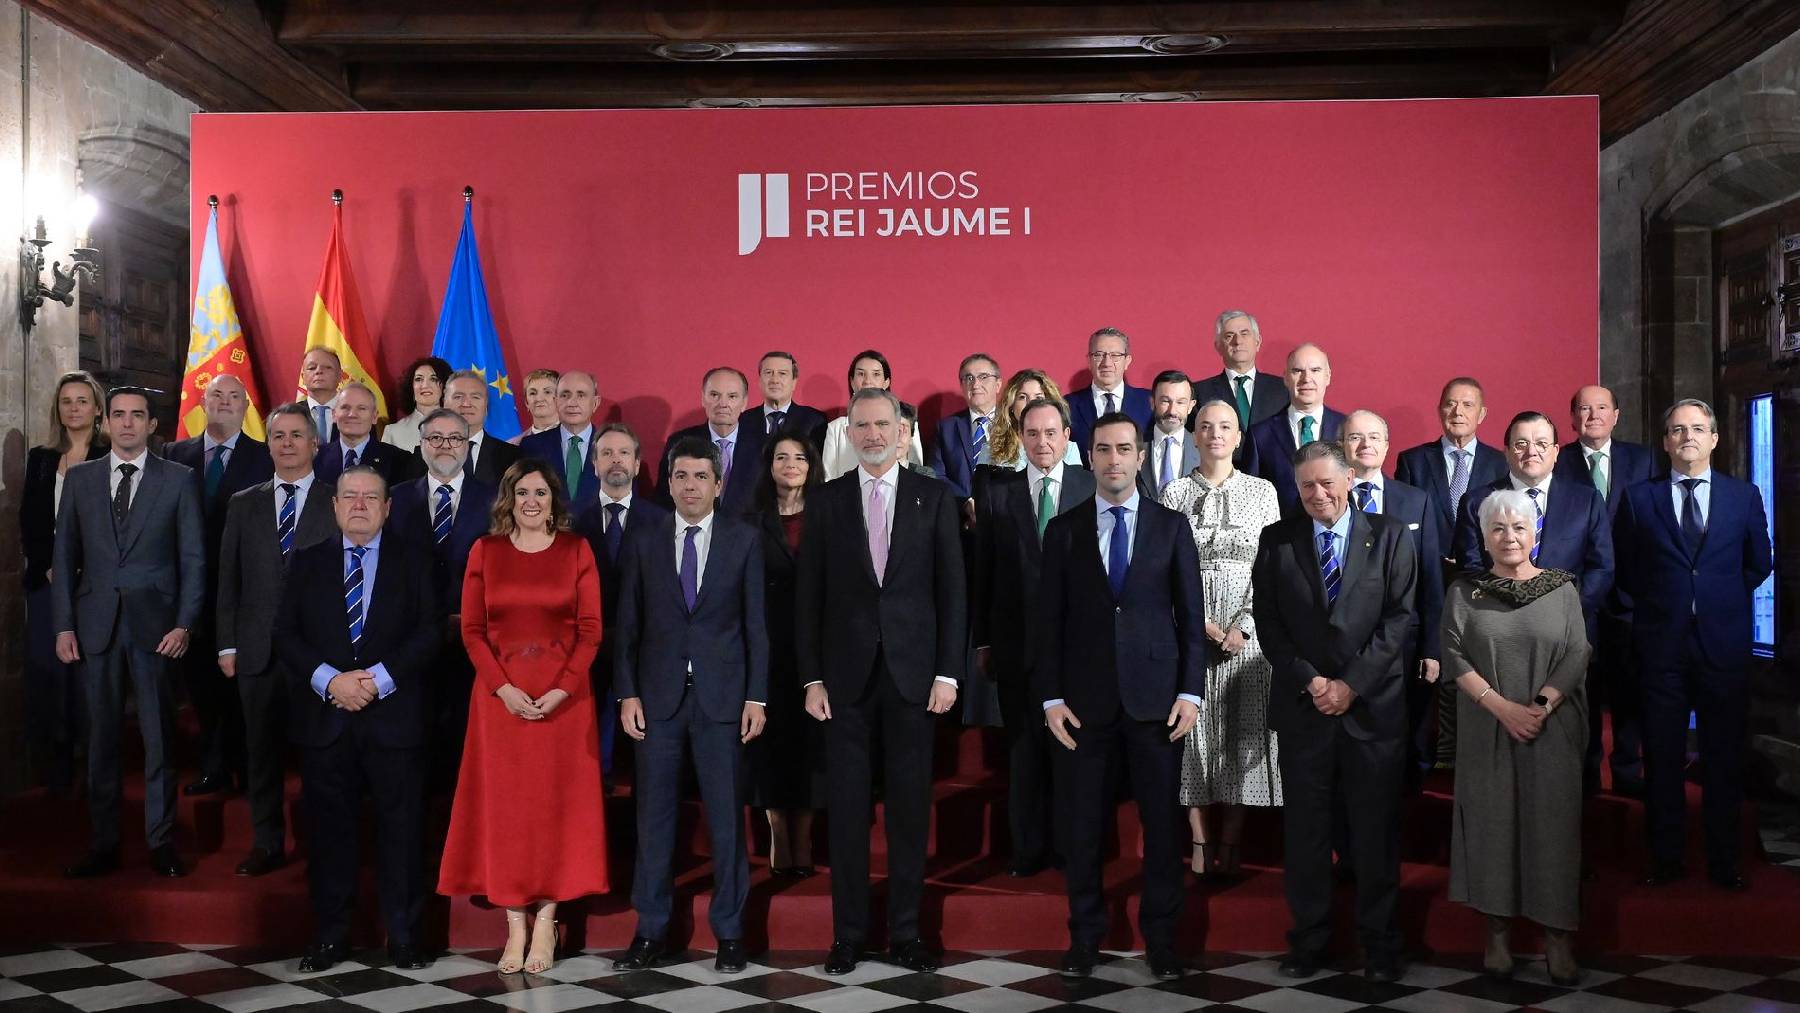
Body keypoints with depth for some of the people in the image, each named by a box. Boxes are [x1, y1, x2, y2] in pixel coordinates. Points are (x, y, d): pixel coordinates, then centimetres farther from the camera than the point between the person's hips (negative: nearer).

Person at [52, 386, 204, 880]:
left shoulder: (178, 479, 2)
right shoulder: (79, 478, 9)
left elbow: (193, 557, 1)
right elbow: (64, 556, 8)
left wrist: (184, 623, -7)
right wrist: (63, 625, 1)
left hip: (154, 623, -2)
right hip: (96, 624, 2)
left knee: (159, 737, 3)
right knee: (101, 737, 7)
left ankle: (161, 842, 12)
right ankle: (104, 843, 15)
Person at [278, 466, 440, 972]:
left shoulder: (413, 564, 7)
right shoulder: (306, 563, 12)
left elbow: (427, 635, -1)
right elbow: (286, 634, 4)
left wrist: (378, 678, -13)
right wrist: (329, 680, -11)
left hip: (394, 717, -1)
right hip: (324, 717, 2)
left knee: (402, 828, 2)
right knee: (328, 830, 6)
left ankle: (403, 938, 11)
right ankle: (330, 936, 17)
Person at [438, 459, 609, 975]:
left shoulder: (577, 550, 3)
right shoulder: (484, 550, 5)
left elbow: (590, 629, 0)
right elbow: (472, 630, 2)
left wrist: (563, 688, -13)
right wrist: (503, 687, -11)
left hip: (563, 696, -1)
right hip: (501, 695, 1)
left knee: (556, 803, 2)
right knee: (504, 805, 1)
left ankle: (545, 922, 11)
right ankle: (515, 925, 9)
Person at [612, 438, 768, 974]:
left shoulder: (744, 540, 3)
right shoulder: (643, 540, 5)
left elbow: (755, 623, 2)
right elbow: (628, 623, 6)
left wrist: (756, 697, -3)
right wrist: (627, 693, -1)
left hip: (721, 695, -1)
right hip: (658, 695, 1)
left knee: (726, 815, 3)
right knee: (654, 815, 6)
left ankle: (729, 930, 15)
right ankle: (651, 931, 17)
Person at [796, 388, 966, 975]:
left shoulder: (934, 498, 4)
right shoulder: (826, 502, 5)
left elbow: (952, 590, 2)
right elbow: (808, 595, 5)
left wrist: (948, 672, -4)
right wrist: (812, 678, -1)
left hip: (912, 674, 0)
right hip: (846, 677, 0)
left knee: (910, 809, 6)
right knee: (847, 810, 5)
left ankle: (905, 933, 18)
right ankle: (848, 933, 17)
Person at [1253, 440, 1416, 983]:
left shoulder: (1390, 536, 2)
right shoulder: (1276, 540, 5)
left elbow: (1400, 618, -4)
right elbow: (1269, 623, 2)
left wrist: (1352, 683, -11)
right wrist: (1309, 681, -9)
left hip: (1373, 704, -1)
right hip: (1302, 705, 1)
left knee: (1376, 831, 6)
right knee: (1305, 830, 6)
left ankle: (1379, 942, 18)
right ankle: (1308, 939, 17)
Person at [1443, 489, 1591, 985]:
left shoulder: (1562, 587, 6)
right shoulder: (1465, 590, 6)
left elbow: (1577, 654, -1)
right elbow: (1453, 655, -3)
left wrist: (1540, 706, -15)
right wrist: (1502, 706, -13)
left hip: (1552, 731, 0)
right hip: (1486, 733, 0)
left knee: (1553, 826, 0)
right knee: (1492, 823, 2)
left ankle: (1557, 937, 7)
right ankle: (1498, 932, 10)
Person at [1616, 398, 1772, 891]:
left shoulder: (1745, 495, 6)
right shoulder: (1639, 498, 5)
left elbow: (1759, 564, 12)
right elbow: (1627, 570, 9)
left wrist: (1723, 600, 7)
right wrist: (1659, 604, 5)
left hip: (1724, 643, 0)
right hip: (1661, 643, 0)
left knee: (1724, 757, 6)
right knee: (1662, 756, 5)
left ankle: (1724, 862, 17)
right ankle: (1665, 859, 15)